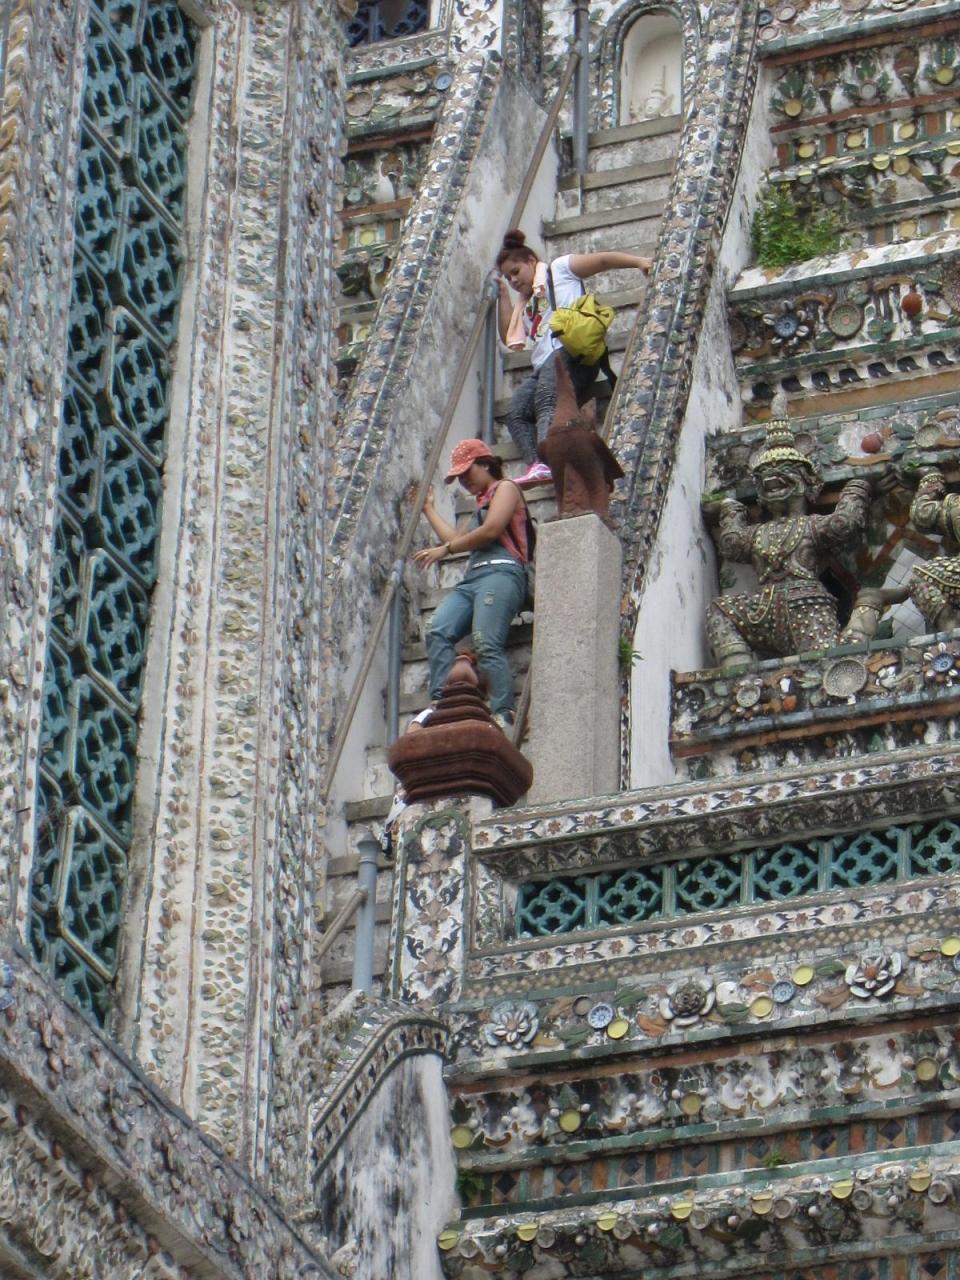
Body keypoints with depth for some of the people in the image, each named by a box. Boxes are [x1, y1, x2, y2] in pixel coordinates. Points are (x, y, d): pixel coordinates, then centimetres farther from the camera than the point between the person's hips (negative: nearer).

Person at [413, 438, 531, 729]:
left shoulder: (505, 488, 11)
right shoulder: (482, 502, 38)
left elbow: (491, 530, -4)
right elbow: (458, 540, 34)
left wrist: (445, 549, 1)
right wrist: (429, 508, 41)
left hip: (500, 573, -8)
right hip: (473, 578, 8)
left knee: (486, 643, -26)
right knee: (438, 630, -18)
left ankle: (503, 714, -34)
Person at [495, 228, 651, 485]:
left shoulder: (559, 269, 16)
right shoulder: (526, 302, 36)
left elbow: (604, 260, 8)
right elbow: (509, 338, 29)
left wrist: (638, 261, -4)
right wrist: (503, 295, 27)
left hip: (570, 351, -8)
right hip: (543, 365, 8)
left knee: (546, 404, -33)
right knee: (517, 413, -19)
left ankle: (547, 463, -53)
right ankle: (535, 465, -38)